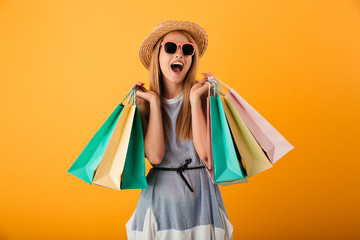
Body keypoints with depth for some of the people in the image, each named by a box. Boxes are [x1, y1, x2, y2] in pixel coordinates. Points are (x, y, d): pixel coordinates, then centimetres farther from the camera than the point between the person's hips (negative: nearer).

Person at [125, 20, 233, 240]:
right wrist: (154, 102, -13)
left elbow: (205, 152, -18)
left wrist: (195, 98, -17)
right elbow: (155, 156, -16)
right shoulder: (145, 102, -3)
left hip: (200, 192, 0)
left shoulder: (204, 95, -7)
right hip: (160, 193, 1)